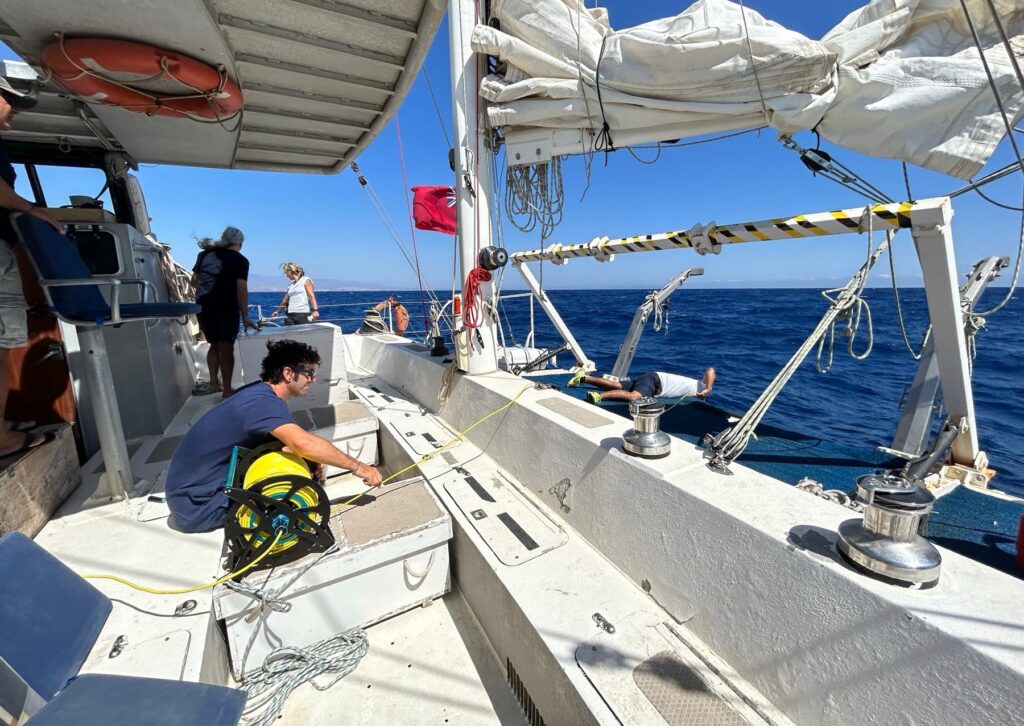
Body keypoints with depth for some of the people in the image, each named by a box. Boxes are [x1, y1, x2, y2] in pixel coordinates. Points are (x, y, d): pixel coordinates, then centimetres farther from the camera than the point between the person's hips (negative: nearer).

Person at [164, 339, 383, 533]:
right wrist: (357, 466, -32)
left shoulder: (260, 392, 2)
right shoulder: (264, 401, -27)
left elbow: (290, 443, 8)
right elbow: (303, 443, -43)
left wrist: (312, 463, -12)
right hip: (196, 504, -9)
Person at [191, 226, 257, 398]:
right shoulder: (240, 260, -5)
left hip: (203, 307, 5)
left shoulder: (205, 254, 11)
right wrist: (245, 316, -15)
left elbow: (194, 281, 13)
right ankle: (227, 390, 1)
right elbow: (241, 289, -14)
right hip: (226, 309, -5)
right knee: (226, 348, 0)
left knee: (214, 345, 21)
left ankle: (214, 381, 17)